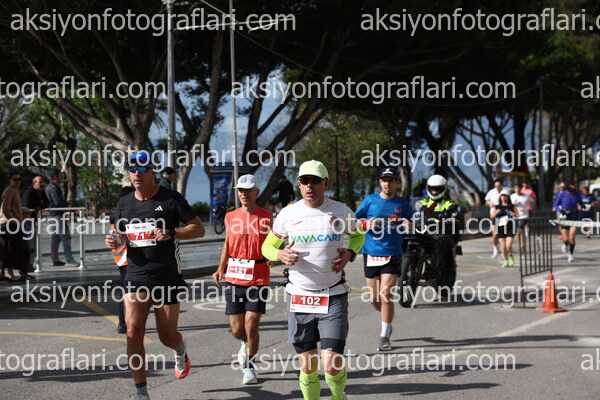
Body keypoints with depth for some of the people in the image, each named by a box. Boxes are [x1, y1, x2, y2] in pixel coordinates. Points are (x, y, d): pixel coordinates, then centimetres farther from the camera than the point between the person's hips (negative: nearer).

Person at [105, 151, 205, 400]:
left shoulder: (171, 199, -5)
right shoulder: (124, 204, 9)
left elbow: (198, 229, -5)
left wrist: (171, 234, -21)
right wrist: (114, 242, -2)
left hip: (167, 278, -3)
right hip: (135, 278, 3)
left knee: (167, 336, 6)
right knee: (133, 332, -12)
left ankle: (180, 352, 44)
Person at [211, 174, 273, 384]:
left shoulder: (267, 217, -1)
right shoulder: (230, 217, 7)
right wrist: (220, 269, 7)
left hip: (258, 279, -2)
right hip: (234, 278, 3)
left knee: (251, 326, -8)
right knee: (237, 330, 4)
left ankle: (249, 367, 13)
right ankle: (247, 343, 40)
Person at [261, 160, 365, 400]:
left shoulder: (341, 212, -1)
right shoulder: (288, 214, 0)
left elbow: (358, 234, 20)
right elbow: (267, 246, 12)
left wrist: (350, 253, -1)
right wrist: (281, 255, -11)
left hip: (333, 297, -1)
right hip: (299, 297, 1)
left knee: (332, 365, -9)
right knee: (307, 367, 5)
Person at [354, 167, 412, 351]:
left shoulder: (402, 203, 5)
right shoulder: (370, 200, 3)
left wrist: (408, 225, -8)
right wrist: (367, 224, -10)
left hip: (393, 254, -1)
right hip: (371, 253, 1)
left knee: (385, 296, -11)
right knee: (374, 299, 7)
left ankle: (384, 336, 0)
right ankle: (387, 319, 37)